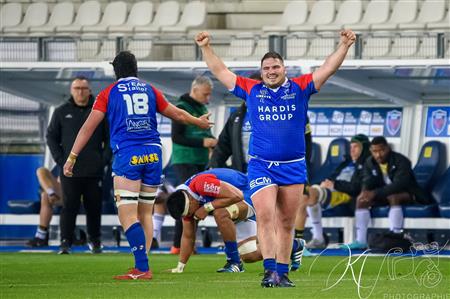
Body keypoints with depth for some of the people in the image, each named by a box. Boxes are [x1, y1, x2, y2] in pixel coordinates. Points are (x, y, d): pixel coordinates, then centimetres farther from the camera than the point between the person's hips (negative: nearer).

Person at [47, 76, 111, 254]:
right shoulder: (61, 112, 7)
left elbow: (110, 138, 11)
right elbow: (51, 137, 10)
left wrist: (104, 159, -1)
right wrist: (60, 159, -1)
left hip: (94, 172, 1)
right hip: (70, 171, -1)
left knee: (94, 208, 6)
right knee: (69, 207, -7)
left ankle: (95, 240, 20)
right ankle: (65, 242, -7)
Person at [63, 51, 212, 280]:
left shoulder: (109, 93, 7)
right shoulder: (149, 90, 15)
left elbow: (89, 126, 3)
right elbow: (177, 114, 27)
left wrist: (72, 157, 7)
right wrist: (199, 122, 46)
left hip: (127, 155, -4)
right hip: (153, 153, 4)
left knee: (127, 215, -8)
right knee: (145, 214, 11)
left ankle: (142, 268, -18)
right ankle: (142, 267, 10)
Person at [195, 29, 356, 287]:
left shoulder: (299, 88, 6)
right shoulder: (251, 90, 8)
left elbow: (328, 69, 4)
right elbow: (220, 71, 14)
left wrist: (344, 46, -6)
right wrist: (206, 48, 12)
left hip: (294, 167, 1)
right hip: (261, 166, -1)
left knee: (286, 224, 6)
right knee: (265, 216, -16)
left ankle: (283, 273, 12)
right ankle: (270, 269, -18)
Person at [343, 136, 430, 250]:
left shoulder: (401, 161, -21)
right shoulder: (370, 163, 0)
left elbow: (399, 184, -32)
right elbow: (368, 182, -5)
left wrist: (375, 193, -41)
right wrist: (365, 191, -32)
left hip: (407, 194, -6)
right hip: (384, 194, 6)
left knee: (393, 197, -39)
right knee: (361, 199, -16)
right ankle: (361, 241, -20)